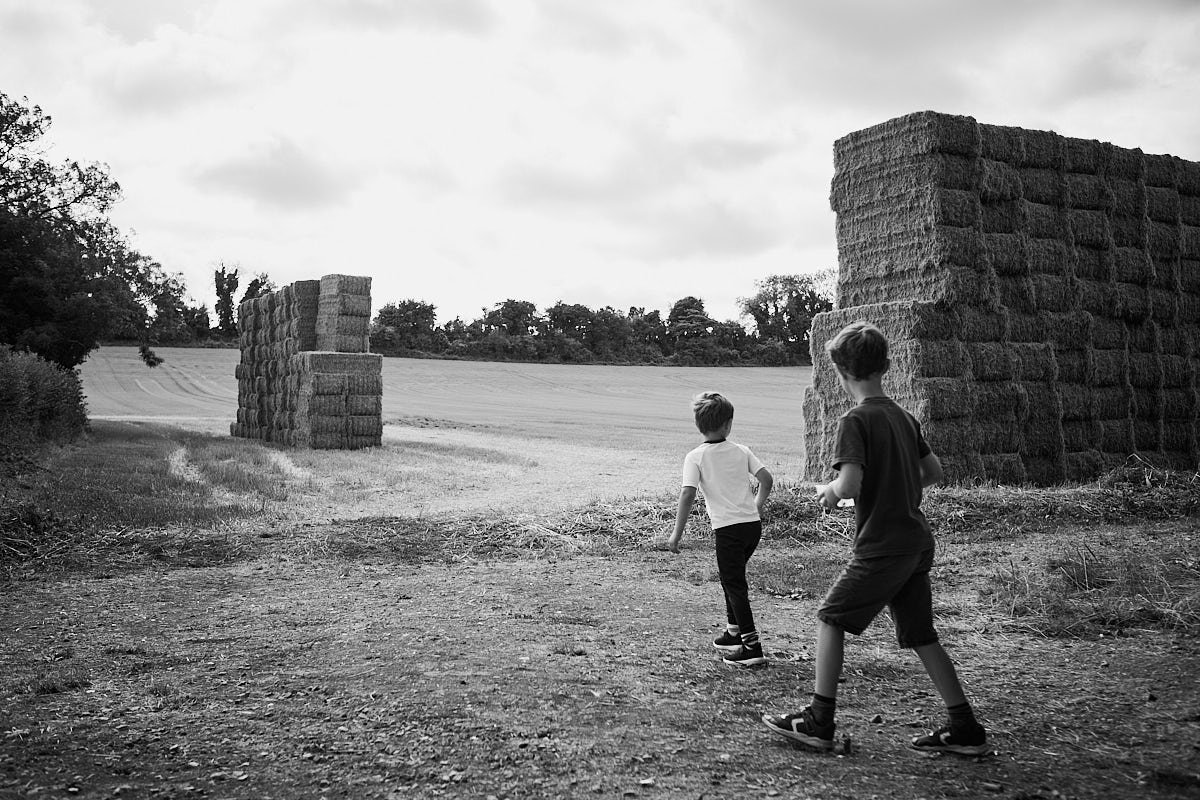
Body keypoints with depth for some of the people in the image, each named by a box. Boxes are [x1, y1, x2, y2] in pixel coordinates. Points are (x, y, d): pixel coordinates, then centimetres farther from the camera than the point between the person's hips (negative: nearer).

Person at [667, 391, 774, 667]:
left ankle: (752, 648, -5)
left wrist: (677, 533, -11)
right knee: (733, 578, 24)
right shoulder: (741, 451, 6)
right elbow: (767, 479, 3)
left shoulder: (695, 457, -6)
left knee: (735, 585, -1)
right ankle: (734, 633, 33)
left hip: (728, 528, -5)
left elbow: (688, 494, -15)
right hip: (753, 524, 5)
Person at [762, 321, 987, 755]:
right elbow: (934, 472, 19)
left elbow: (850, 484, -22)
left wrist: (827, 491, -2)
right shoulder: (904, 417, 11)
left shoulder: (855, 420, -13)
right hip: (918, 543, 8)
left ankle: (819, 721, 6)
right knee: (920, 635, 13)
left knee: (831, 618, 4)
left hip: (882, 547, -8)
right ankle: (965, 729, 16)